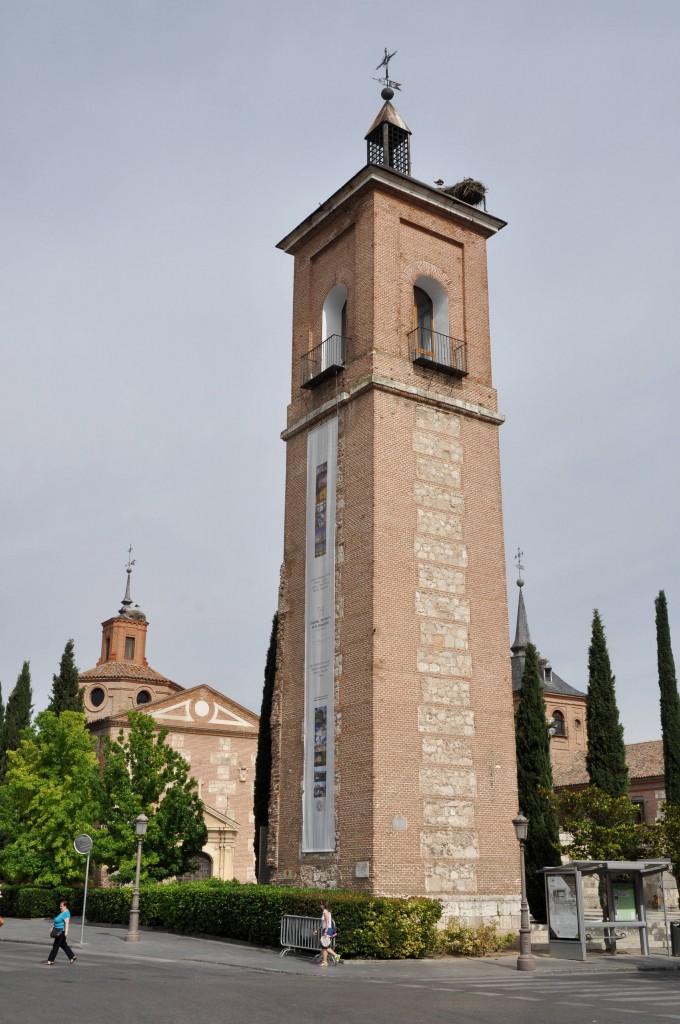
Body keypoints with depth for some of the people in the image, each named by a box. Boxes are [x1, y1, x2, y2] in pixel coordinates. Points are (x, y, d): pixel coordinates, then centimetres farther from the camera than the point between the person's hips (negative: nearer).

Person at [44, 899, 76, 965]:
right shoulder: (61, 913, 17)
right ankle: (72, 957, 20)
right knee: (64, 945, 14)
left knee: (56, 946, -4)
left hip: (62, 932, -10)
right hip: (58, 932, 10)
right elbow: (57, 922, 25)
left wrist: (66, 931, -32)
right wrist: (52, 928, 23)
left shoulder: (66, 913, -15)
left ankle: (50, 960, 2)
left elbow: (66, 923, -24)